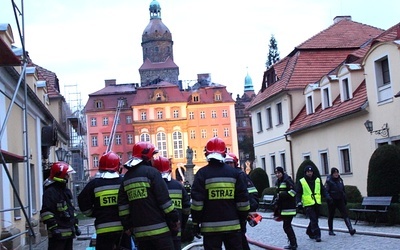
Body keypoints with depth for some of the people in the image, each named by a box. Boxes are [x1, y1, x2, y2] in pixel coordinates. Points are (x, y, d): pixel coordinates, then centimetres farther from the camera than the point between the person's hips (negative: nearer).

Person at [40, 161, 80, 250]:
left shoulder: (66, 190, 18)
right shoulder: (50, 192, -14)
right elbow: (46, 212, -21)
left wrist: (75, 225, 24)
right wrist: (53, 227, -24)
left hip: (69, 232, 10)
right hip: (58, 233, -10)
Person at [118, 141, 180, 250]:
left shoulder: (127, 177, 13)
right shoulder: (151, 172, -6)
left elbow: (122, 205, 12)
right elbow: (164, 200, -10)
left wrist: (128, 226, 17)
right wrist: (175, 220, -3)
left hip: (140, 232, 6)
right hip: (159, 229, -6)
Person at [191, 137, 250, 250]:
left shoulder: (202, 174, -5)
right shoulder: (236, 173, 3)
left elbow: (197, 202, -7)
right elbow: (243, 201, 3)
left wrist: (196, 223, 2)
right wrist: (242, 220, 14)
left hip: (210, 227, -2)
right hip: (233, 225, 2)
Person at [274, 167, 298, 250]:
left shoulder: (287, 180, -12)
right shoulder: (278, 182, 16)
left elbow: (292, 192, -20)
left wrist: (281, 195, -20)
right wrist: (277, 200, 16)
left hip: (289, 208, -10)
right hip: (283, 208, 10)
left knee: (286, 226, -10)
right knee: (287, 225, 15)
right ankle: (293, 243, 23)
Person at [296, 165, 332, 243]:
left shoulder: (318, 180, 9)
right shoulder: (301, 182, 0)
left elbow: (323, 190, 12)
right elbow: (298, 193, 1)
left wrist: (327, 197, -4)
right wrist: (299, 202, -12)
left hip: (317, 204, 4)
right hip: (308, 204, -4)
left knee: (315, 219, 13)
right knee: (314, 220, -11)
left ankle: (309, 232, 34)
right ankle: (317, 235, -9)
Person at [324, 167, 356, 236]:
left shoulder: (340, 180, 9)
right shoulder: (328, 181, -9)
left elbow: (343, 190, 18)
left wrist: (345, 199, 18)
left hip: (340, 200, 4)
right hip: (332, 201, -4)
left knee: (345, 214, -9)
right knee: (331, 216, 8)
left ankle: (350, 229, -19)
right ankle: (330, 231, 22)